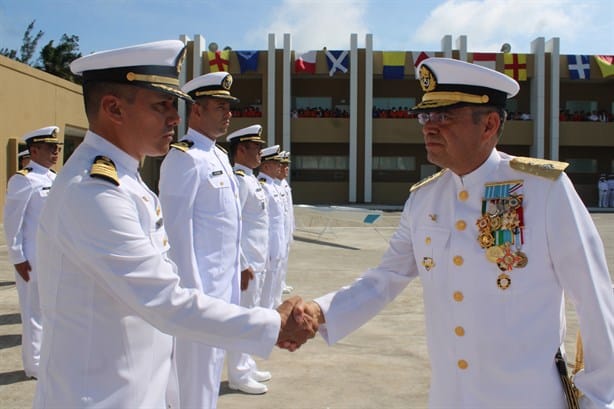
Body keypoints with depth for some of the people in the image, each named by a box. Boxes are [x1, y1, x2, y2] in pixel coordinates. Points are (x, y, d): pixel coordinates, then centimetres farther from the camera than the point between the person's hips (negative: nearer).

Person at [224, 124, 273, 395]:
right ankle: (239, 375, 11)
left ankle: (247, 366, 29)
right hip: (246, 264, -10)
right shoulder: (238, 179, -16)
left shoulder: (250, 179, 14)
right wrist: (242, 265, -21)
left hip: (257, 262, 10)